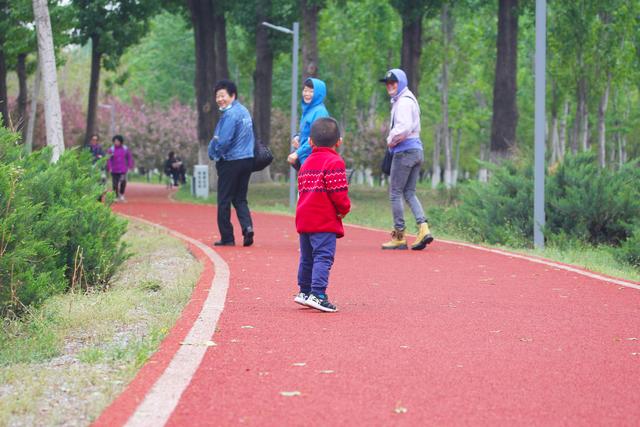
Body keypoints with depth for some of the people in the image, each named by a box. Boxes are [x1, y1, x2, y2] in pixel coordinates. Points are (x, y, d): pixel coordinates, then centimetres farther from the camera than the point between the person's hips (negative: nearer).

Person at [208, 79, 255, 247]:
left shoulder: (230, 114, -17)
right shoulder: (244, 111, 11)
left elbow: (223, 141, -22)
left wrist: (214, 153, -3)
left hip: (230, 162, -8)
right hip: (247, 159, 8)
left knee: (224, 201, 2)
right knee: (240, 199, 14)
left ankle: (227, 237, 5)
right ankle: (247, 226, -8)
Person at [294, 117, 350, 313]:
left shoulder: (306, 163, 17)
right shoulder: (334, 162, -9)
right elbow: (338, 192, -16)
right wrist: (344, 208, 2)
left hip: (304, 219, 8)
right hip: (325, 221, -8)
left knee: (307, 258, 17)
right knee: (323, 256, -11)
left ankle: (304, 292, 27)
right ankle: (317, 294, -19)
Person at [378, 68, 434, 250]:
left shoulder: (404, 101, -13)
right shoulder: (410, 99, 19)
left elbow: (404, 127, -24)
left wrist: (391, 140, -9)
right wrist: (392, 140, 8)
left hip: (405, 151, -10)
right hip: (416, 151, 10)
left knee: (395, 193, -2)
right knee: (409, 193, 12)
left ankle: (399, 237, 1)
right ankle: (423, 228, -4)